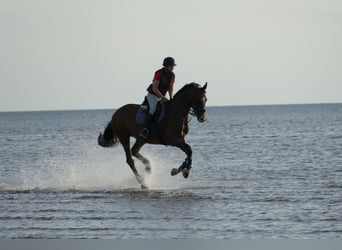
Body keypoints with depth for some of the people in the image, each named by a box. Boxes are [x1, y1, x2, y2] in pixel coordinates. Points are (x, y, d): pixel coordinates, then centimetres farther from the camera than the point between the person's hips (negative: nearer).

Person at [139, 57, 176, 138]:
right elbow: (154, 88, -22)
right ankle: (145, 130, -41)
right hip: (152, 95, -8)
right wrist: (163, 98, -25)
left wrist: (171, 98, -11)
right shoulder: (159, 73, -20)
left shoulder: (172, 75, 2)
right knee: (153, 109, -32)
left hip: (161, 96, 8)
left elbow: (170, 88, 6)